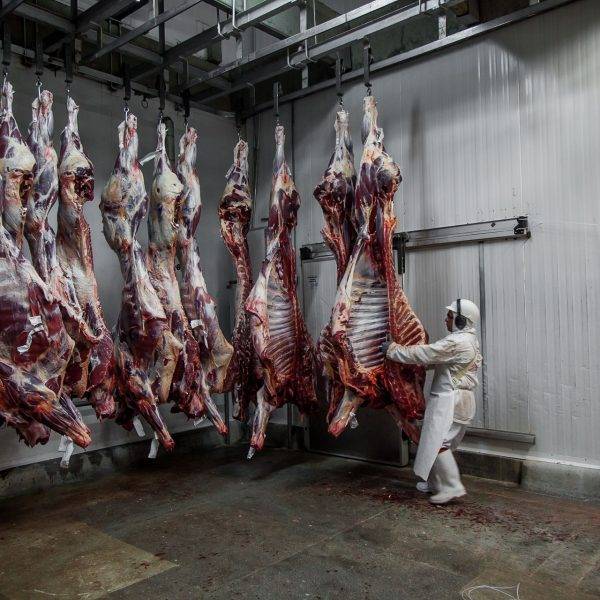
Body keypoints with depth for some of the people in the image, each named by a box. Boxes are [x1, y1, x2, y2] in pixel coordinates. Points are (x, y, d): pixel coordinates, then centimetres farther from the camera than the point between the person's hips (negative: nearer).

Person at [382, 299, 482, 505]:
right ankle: (435, 482, 23)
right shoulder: (469, 340, 16)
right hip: (455, 399, 10)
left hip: (450, 400, -10)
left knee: (437, 443, -9)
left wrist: (392, 349, -9)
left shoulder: (457, 342, -18)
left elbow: (424, 354, -18)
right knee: (440, 442, 15)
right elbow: (434, 359, 18)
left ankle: (452, 487, -6)